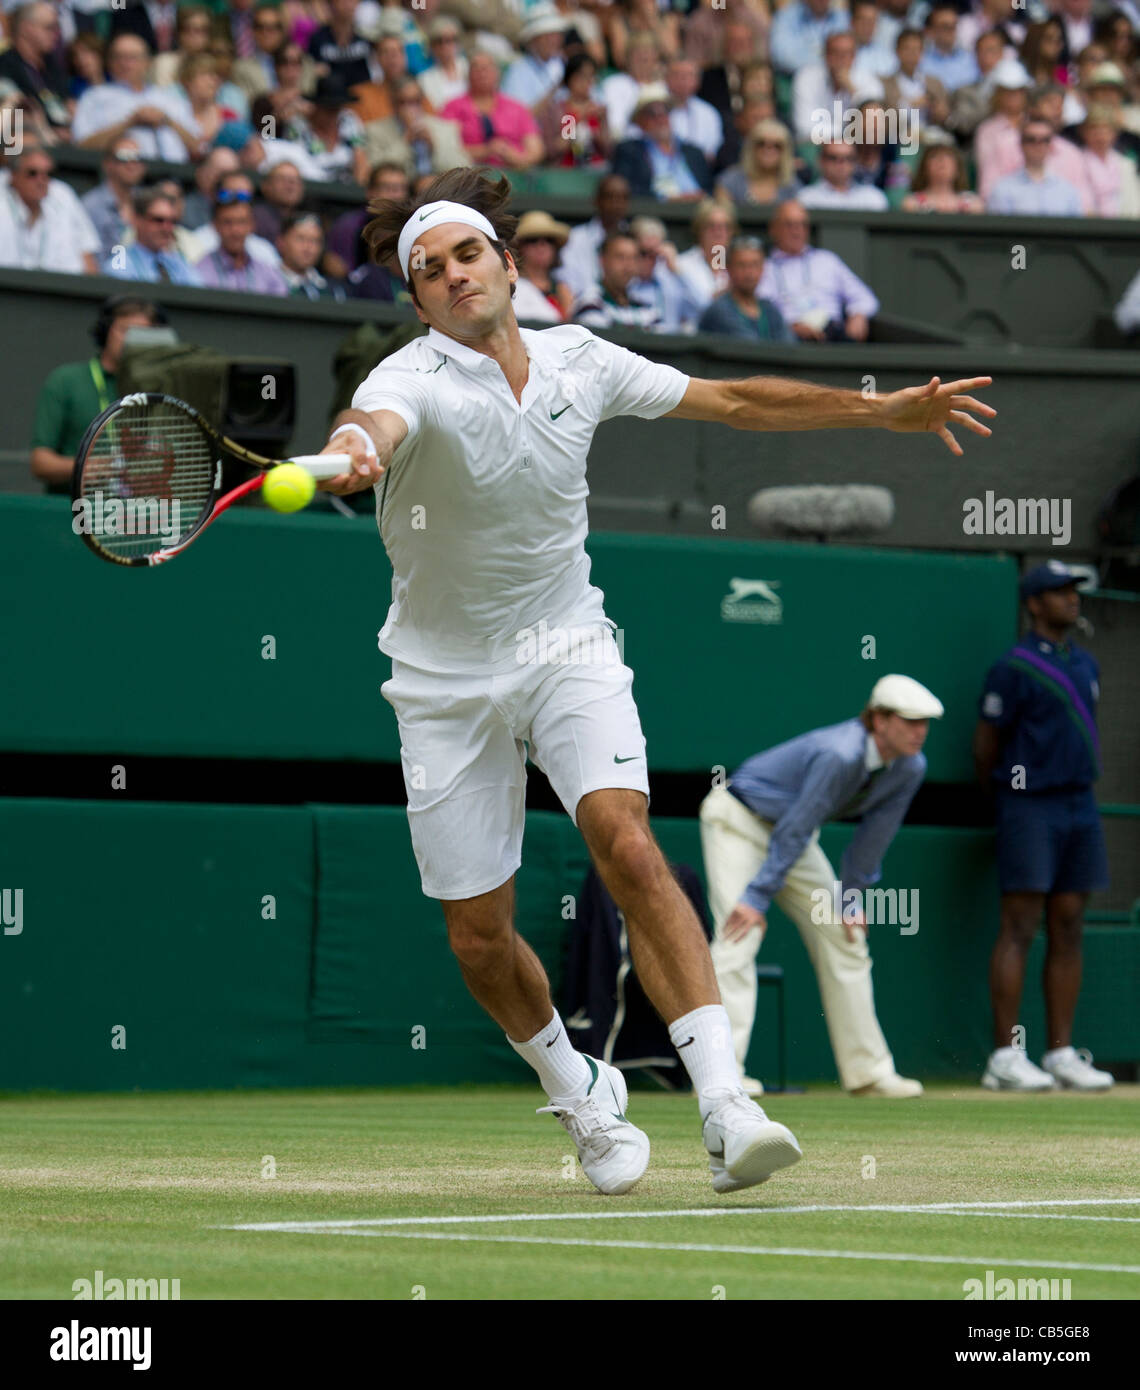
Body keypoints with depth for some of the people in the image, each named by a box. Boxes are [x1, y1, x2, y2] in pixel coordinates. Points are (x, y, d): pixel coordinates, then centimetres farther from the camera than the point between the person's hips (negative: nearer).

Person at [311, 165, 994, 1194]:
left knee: (628, 846, -24)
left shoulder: (579, 360, -2)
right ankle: (580, 1095, 32)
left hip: (568, 649, 1)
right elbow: (374, 424, -43)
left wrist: (885, 409, 13)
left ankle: (724, 1107, -30)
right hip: (448, 679, -1)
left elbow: (733, 401, 11)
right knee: (480, 937, 2)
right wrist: (349, 454, -68)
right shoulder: (415, 381, -17)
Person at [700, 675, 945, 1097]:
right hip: (738, 820, -8)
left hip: (790, 829, 8)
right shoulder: (838, 755, -36)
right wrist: (758, 898, -30)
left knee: (844, 937, 5)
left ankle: (867, 1069, 11)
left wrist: (850, 898, 0)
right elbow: (794, 831, -32)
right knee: (739, 935, -20)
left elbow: (873, 837, -1)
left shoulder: (909, 769, -12)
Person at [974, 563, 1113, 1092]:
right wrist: (1005, 800, 5)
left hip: (1080, 805, 7)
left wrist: (1082, 783, 17)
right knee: (1019, 930, -8)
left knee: (1067, 931, 6)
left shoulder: (1085, 665, 15)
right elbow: (986, 746, -4)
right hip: (1030, 809, -7)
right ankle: (1006, 1057, -9)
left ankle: (1062, 1054, 9)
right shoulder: (1013, 667, -7)